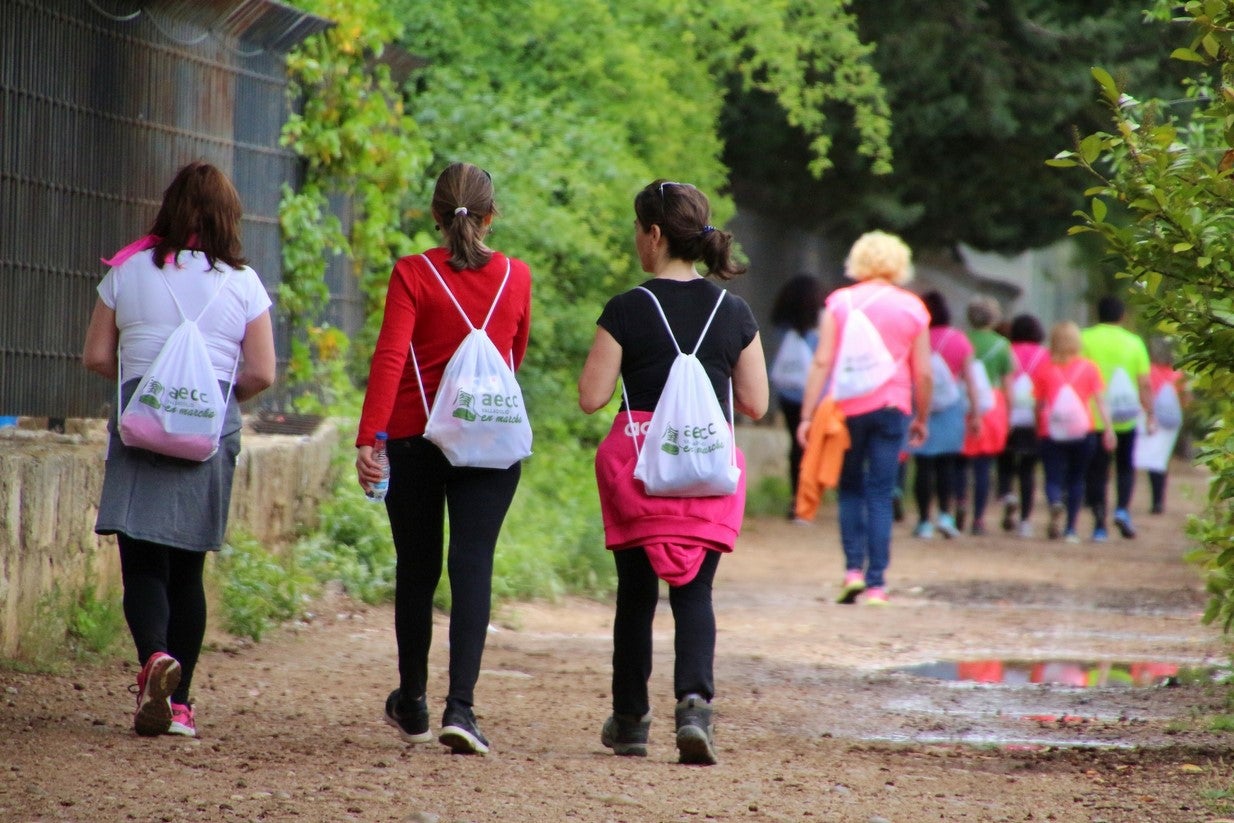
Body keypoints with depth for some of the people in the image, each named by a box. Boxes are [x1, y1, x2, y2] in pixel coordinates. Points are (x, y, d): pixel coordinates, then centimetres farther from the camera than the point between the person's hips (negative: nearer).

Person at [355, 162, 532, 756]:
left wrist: (367, 437, -19)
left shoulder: (413, 274, -6)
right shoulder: (516, 277, 3)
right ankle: (460, 706, -20)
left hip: (416, 436, -1)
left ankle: (412, 705, 26)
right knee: (473, 566, -4)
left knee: (416, 569, 13)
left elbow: (389, 358, -16)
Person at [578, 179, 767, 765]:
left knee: (636, 593, 12)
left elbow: (591, 397, -9)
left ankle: (630, 720, 21)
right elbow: (755, 404, 4)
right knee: (695, 592, 3)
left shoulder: (627, 311, -8)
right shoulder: (735, 314, 1)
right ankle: (694, 702, -21)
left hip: (637, 458, -2)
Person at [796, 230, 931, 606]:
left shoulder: (839, 302, 2)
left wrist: (807, 415, -3)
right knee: (880, 495, 2)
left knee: (850, 489, 14)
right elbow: (923, 372, 4)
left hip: (848, 406, 0)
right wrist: (921, 419, 16)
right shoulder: (912, 308, 4)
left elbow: (822, 362, -4)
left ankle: (853, 569, 1)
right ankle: (876, 584, -2)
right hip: (892, 407, 0)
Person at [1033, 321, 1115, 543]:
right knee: (1076, 480, 13)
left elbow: (1038, 404, 7)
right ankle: (1070, 529, 10)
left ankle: (1056, 504, -35)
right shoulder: (1089, 368, 4)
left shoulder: (1043, 369, 4)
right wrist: (1108, 429, -2)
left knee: (1053, 478, -1)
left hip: (1051, 433, -1)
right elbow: (1100, 400, 0)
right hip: (1083, 431, 1)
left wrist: (1038, 428, 18)